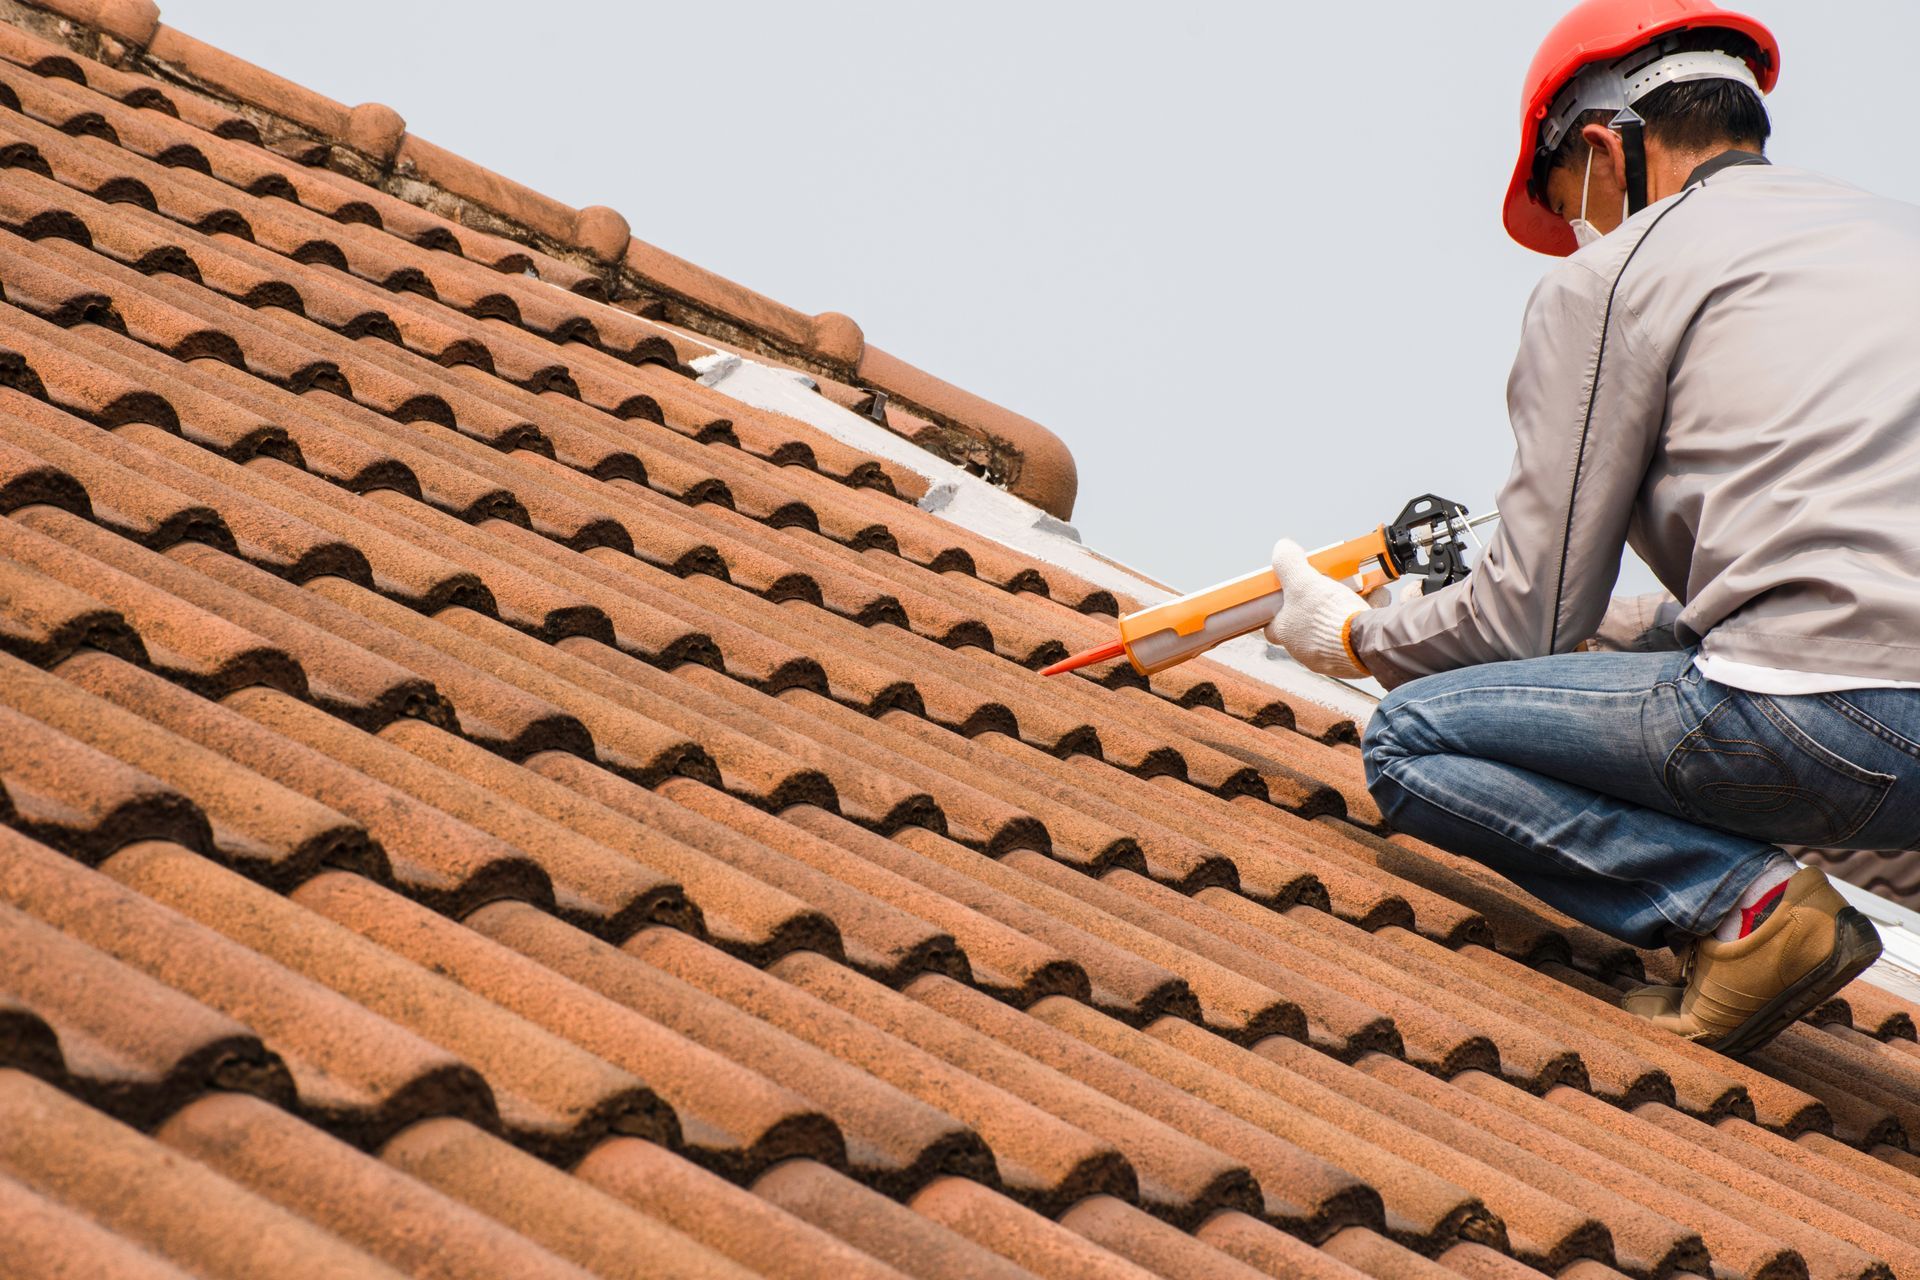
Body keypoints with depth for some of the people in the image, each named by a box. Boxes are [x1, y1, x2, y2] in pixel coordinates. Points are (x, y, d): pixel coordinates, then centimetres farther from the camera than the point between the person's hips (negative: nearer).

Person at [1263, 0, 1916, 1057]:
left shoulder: (1613, 274, 4)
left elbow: (1532, 612, 4)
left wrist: (1354, 634, 24)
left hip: (1826, 717, -8)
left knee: (1414, 741, 6)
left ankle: (1745, 901, -7)